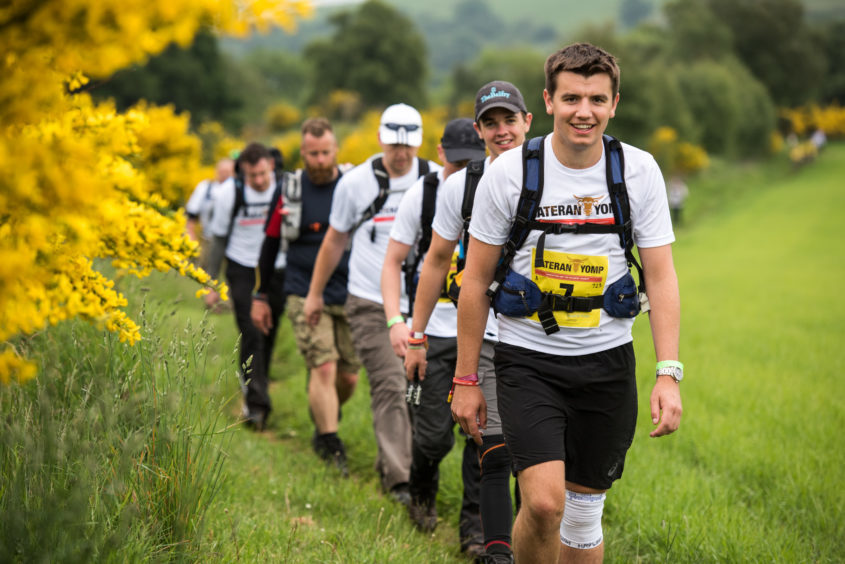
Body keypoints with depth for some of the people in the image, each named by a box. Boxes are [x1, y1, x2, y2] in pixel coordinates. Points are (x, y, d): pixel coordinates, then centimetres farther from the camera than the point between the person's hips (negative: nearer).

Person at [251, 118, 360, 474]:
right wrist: (261, 295, 12)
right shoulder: (291, 191, 0)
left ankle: (322, 418, 36)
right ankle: (330, 445, -7)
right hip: (306, 294, -2)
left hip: (350, 296, 2)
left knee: (348, 377, 6)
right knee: (323, 368, -15)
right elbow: (271, 242, 11)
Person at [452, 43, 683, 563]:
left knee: (584, 511, 9)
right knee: (544, 502, -18)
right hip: (528, 358, -2)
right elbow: (476, 281, 0)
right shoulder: (509, 172, -7)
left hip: (608, 362, 2)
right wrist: (466, 379, 1)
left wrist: (669, 373, -11)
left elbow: (661, 276, -1)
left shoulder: (639, 170, -3)